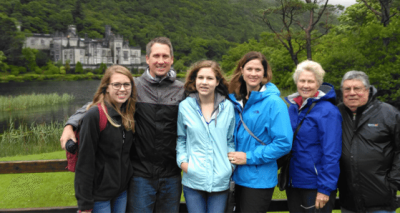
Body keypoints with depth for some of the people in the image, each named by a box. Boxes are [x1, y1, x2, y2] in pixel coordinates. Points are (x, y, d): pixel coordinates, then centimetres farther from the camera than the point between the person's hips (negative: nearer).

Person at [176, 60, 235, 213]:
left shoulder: (228, 107, 3)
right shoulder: (185, 106, 1)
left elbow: (231, 140, 11)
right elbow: (181, 138, 11)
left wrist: (231, 164, 0)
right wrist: (182, 161, -3)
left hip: (220, 181, 1)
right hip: (193, 179, 0)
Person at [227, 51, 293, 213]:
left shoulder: (274, 103, -12)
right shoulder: (236, 100, 6)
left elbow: (284, 143, -17)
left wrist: (249, 157, -17)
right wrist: (230, 155, -1)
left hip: (259, 180, -5)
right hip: (238, 177, 6)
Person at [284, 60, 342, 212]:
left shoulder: (327, 111, -14)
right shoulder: (293, 107, 7)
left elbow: (332, 154, -16)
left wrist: (325, 188, -18)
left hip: (315, 186, -6)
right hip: (293, 183, 6)